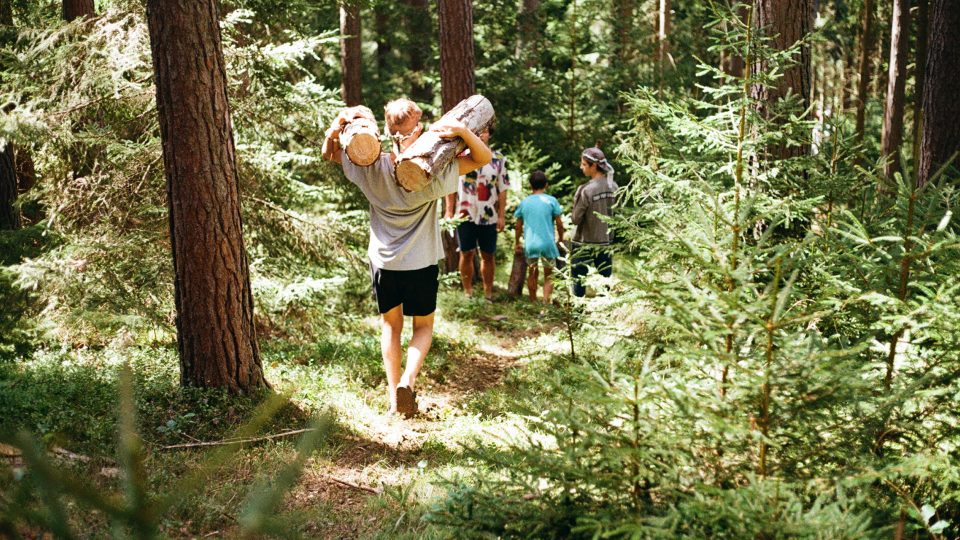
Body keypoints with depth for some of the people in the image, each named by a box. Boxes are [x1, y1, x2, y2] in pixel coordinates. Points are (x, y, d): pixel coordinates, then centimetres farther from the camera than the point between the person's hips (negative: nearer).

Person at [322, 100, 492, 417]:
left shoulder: (372, 167, -12)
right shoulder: (432, 171, -20)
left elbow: (329, 153, 3)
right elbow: (483, 158, -15)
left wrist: (339, 121, -14)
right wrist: (462, 130, -32)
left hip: (383, 261, 2)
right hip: (422, 263, -2)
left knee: (391, 325, 18)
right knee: (423, 326, 16)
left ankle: (394, 394, 16)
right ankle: (408, 380, -7)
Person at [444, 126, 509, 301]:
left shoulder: (499, 159, 4)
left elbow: (502, 190, 3)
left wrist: (501, 216, -1)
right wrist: (449, 212, -3)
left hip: (489, 216, 1)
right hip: (465, 215, -1)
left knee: (488, 255, 7)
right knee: (466, 254, 5)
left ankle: (488, 292, 16)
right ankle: (467, 291, 15)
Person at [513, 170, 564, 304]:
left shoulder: (524, 202, 5)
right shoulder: (551, 201, -3)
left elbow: (519, 225, 10)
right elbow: (559, 223, -1)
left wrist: (517, 242, 22)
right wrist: (560, 238, 14)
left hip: (530, 244, 2)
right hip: (547, 243, -2)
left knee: (532, 273, 18)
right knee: (548, 275, 7)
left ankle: (533, 302, 25)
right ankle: (546, 301, -6)